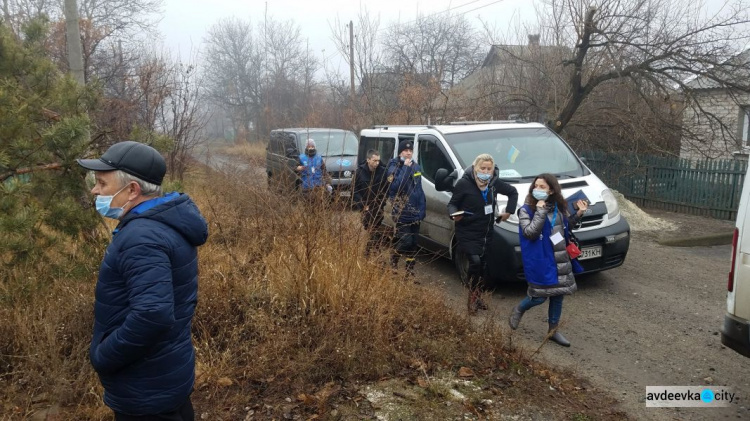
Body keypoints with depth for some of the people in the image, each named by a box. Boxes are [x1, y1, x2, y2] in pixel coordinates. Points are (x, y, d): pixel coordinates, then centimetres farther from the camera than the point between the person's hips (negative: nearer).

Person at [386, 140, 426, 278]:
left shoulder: (416, 167, 10)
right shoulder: (394, 167, -8)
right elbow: (395, 186, -26)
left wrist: (422, 208, 10)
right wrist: (406, 168, -24)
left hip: (415, 213, 6)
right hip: (402, 213, -6)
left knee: (413, 243, 9)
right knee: (406, 241, -11)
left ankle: (410, 271, 19)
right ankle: (394, 259, 17)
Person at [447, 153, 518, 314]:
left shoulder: (495, 183, 0)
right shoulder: (464, 183, -14)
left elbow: (513, 192, 18)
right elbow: (452, 203, -7)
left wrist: (509, 211, 8)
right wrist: (454, 214, -28)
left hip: (486, 233, 5)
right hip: (467, 233, -5)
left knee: (481, 264, 11)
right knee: (475, 262, -18)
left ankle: (477, 295, 29)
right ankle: (473, 294, 5)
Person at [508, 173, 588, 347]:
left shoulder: (558, 207, 4)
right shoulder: (526, 210, -11)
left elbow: (566, 225, 20)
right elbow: (530, 232, -23)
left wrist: (579, 214, 5)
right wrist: (541, 211, -24)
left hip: (559, 259, 6)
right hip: (539, 260, -5)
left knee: (558, 295, 11)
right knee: (539, 296, -3)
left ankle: (553, 330, 27)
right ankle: (519, 310, 29)